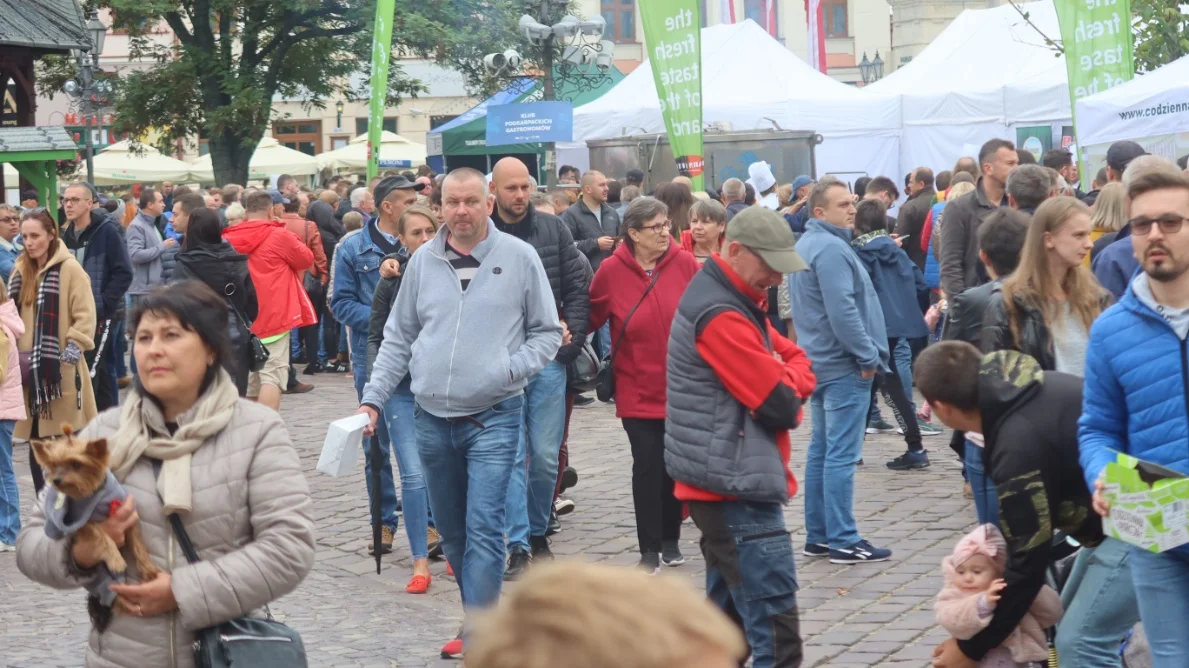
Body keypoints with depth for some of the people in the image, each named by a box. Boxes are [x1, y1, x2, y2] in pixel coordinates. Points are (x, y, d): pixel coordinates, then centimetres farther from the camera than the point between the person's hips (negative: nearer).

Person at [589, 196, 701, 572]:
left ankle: (671, 540, 27)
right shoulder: (611, 271, -8)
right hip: (638, 390, -2)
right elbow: (592, 317, 2)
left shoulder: (684, 265, -5)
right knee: (648, 467, -2)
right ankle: (650, 549, 7)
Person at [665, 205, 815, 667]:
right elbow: (782, 403, -20)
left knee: (729, 612, 15)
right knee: (774, 623, -11)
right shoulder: (722, 316, -19)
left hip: (725, 483, 11)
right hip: (738, 486, -11)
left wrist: (784, 378, -4)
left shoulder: (733, 300, 14)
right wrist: (788, 383, 0)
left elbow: (799, 361, 15)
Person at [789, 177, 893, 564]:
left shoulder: (806, 245, 15)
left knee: (822, 450, 13)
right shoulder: (831, 249, -18)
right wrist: (868, 356, -15)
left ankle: (818, 536, 17)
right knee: (842, 454, -7)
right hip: (845, 366, -10)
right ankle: (842, 541, -4)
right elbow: (842, 310, -24)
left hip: (821, 362, 10)